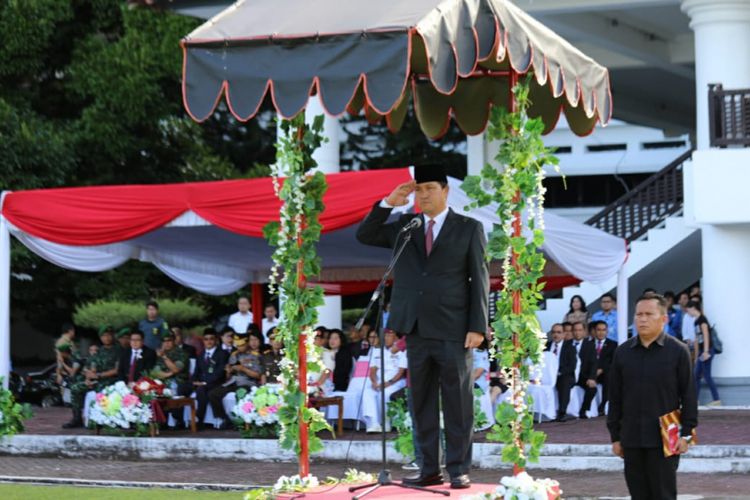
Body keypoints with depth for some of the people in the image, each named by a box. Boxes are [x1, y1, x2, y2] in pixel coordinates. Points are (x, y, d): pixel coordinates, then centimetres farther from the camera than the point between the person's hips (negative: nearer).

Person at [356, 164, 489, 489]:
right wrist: (388, 203, -3)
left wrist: (477, 327, -9)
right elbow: (364, 236, 9)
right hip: (416, 329, 4)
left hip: (454, 331, -4)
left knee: (457, 403, -1)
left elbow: (480, 279, -1)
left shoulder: (469, 229, 3)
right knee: (422, 403, 6)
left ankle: (459, 469, 3)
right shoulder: (404, 226, 13)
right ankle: (430, 469, 11)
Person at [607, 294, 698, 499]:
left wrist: (686, 433, -6)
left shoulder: (677, 351, -1)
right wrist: (615, 436, 9)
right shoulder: (623, 352, 8)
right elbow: (615, 397, 11)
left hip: (665, 439, -3)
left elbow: (688, 395, -1)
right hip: (631, 440, 4)